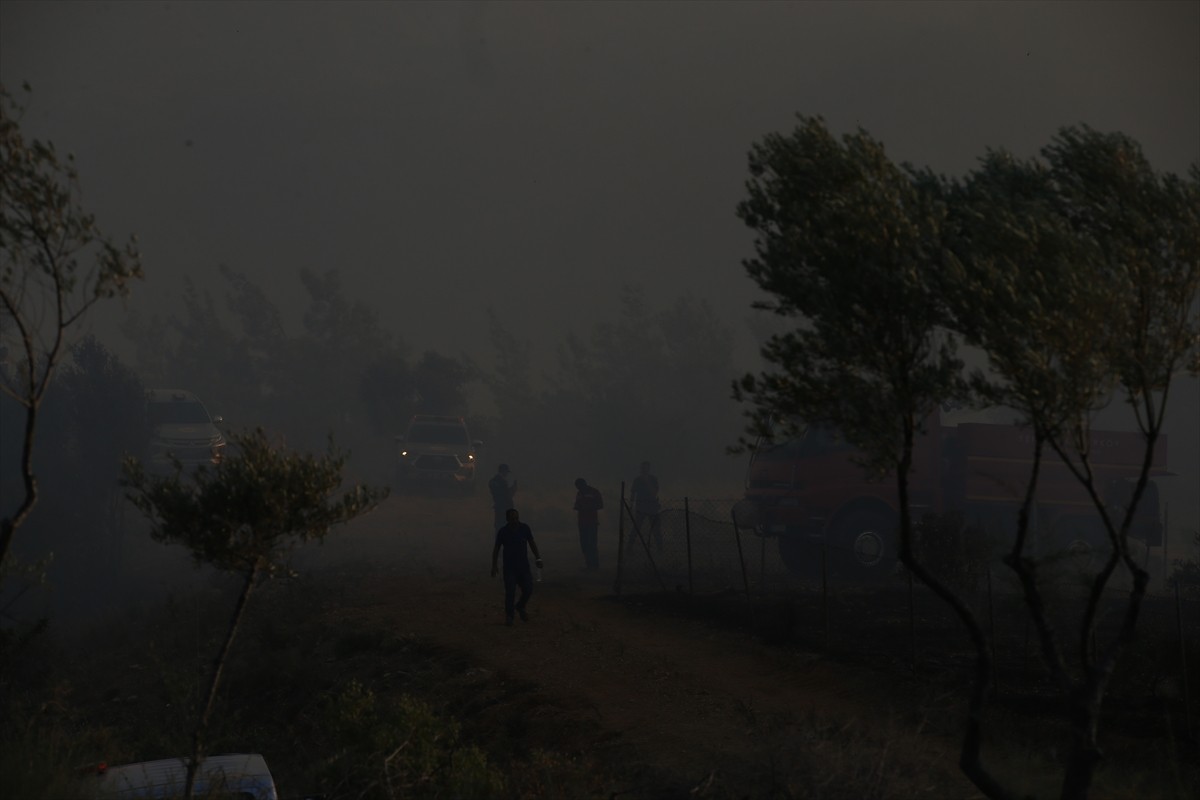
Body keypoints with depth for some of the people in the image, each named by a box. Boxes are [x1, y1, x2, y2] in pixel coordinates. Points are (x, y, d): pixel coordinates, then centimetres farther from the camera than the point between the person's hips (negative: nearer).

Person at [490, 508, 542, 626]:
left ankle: (520, 607, 28)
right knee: (510, 592, -9)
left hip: (524, 566, 3)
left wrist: (538, 559, 4)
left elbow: (532, 544, 9)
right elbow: (496, 549, 3)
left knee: (528, 589, 0)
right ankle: (509, 616, 3)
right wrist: (494, 566, 1)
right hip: (509, 567, -3)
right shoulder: (503, 532, -7)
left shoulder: (524, 528, -2)